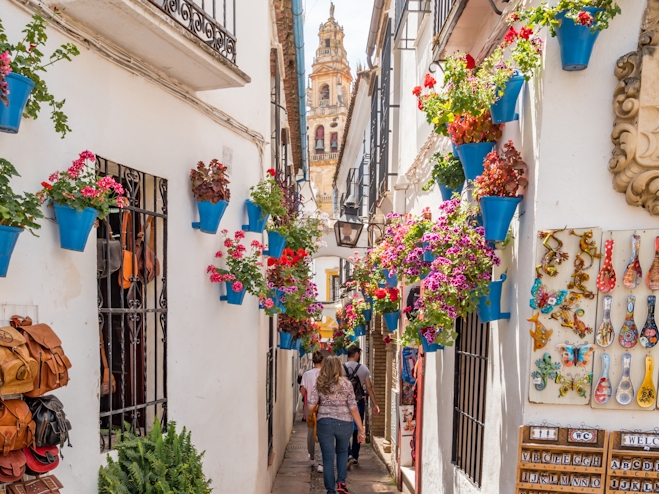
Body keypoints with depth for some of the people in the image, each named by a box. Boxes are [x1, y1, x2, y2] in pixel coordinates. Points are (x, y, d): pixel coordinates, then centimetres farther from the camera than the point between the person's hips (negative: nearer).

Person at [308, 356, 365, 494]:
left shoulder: (319, 384, -2)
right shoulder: (346, 384, -5)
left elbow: (310, 406, -6)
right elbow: (353, 408, -7)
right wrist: (361, 429, -1)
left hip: (324, 423, 0)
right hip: (344, 423, 0)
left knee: (328, 458, 11)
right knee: (342, 451, 25)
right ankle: (341, 482, 15)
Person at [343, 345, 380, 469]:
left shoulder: (341, 368, -6)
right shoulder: (363, 368, -5)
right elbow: (369, 387, -4)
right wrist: (375, 404, 2)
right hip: (359, 403, 1)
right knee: (357, 431, 14)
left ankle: (349, 455, -10)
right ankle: (355, 458, 22)